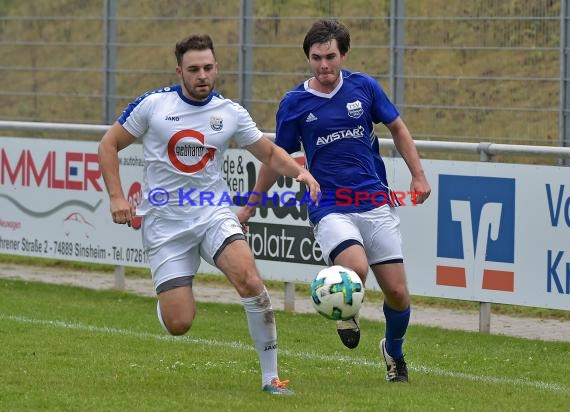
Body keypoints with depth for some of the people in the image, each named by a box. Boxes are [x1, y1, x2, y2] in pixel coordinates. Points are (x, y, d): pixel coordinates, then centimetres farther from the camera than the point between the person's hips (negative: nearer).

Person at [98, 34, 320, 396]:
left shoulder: (230, 113, 1)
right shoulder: (153, 104, -5)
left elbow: (269, 152, 12)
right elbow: (109, 145, 5)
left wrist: (300, 171, -8)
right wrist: (117, 197, -6)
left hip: (214, 213, 1)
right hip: (165, 221, -1)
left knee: (248, 277, -28)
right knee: (178, 324, -9)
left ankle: (271, 377, -17)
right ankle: (172, 295, 33)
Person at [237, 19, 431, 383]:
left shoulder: (363, 87, 1)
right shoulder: (295, 103, -1)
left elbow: (397, 127, 15)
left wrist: (418, 175, 7)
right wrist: (251, 206, 16)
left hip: (376, 204, 2)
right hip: (330, 209, -2)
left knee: (397, 293, 0)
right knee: (356, 267, -31)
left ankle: (394, 351, 31)